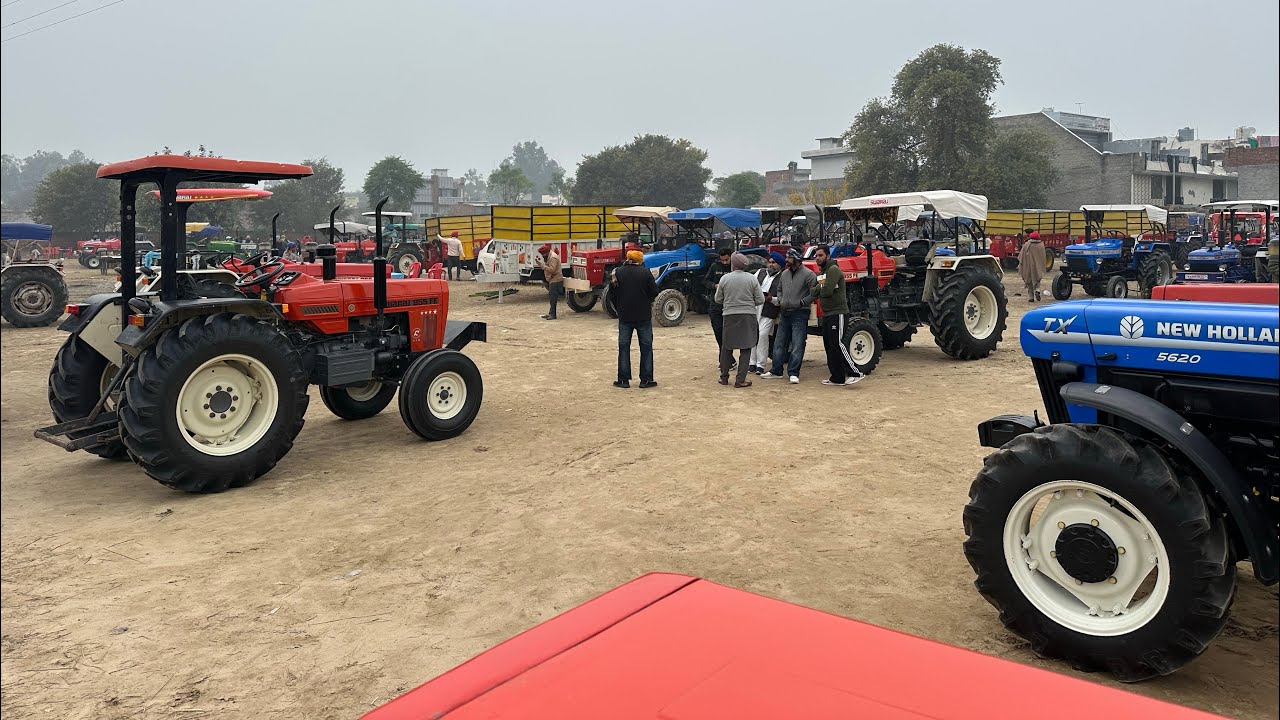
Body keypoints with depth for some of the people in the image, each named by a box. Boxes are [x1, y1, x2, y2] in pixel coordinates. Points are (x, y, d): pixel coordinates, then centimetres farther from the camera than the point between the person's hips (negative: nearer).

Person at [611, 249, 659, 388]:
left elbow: (612, 294, 1)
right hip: (644, 315, -1)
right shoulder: (645, 272, -9)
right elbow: (654, 292, -7)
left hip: (624, 316, 1)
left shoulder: (617, 272, -4)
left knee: (624, 347, 9)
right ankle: (646, 379, 8)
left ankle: (623, 379, 9)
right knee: (646, 347, 8)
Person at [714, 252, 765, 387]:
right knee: (745, 348, 3)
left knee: (726, 347, 14)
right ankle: (740, 380, 1)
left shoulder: (724, 279, -3)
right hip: (748, 316, -1)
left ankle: (724, 377, 20)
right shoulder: (752, 279, -2)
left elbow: (718, 299, 5)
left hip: (730, 316, 1)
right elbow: (760, 300, -1)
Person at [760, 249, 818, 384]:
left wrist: (802, 302, -13)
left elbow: (814, 293, -11)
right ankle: (776, 371, 18)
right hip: (784, 313, 7)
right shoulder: (784, 274, 12)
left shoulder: (808, 274, -9)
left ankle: (794, 373, -2)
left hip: (799, 314, -7)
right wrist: (778, 300, 7)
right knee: (779, 343, 10)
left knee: (797, 345, -5)